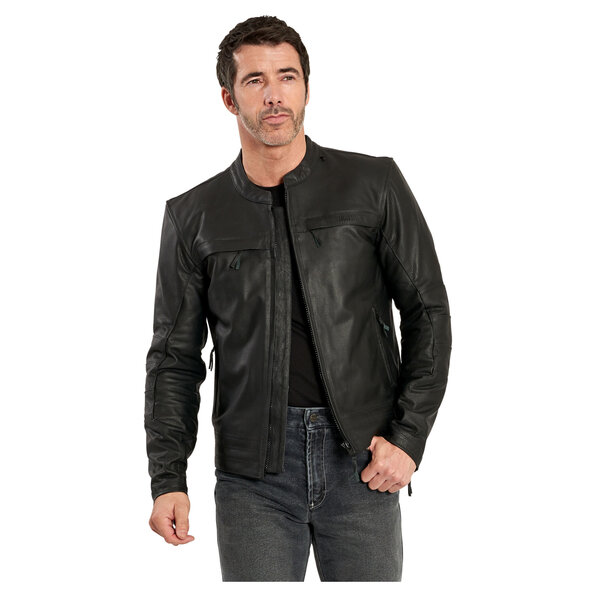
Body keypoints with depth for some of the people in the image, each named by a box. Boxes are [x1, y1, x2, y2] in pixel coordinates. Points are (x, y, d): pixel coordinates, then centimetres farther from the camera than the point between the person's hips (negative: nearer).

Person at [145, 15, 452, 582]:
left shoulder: (374, 185, 2)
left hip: (363, 462, 0)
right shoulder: (193, 217, 6)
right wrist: (167, 479, -1)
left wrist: (409, 437, -4)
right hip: (252, 473, 1)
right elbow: (175, 357, 8)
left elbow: (427, 311, 5)